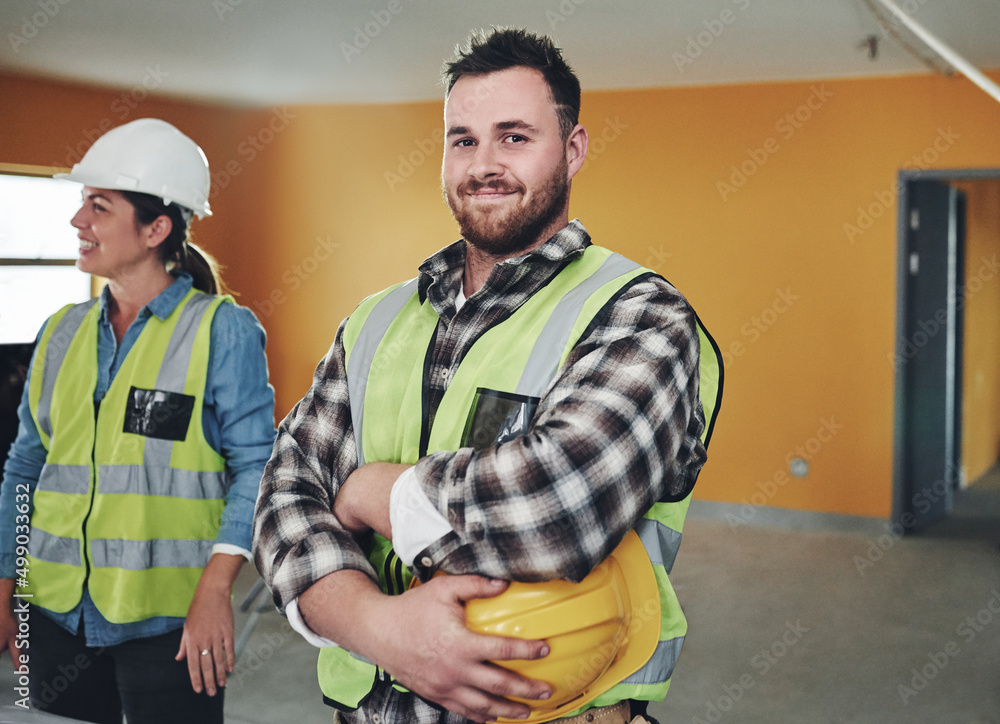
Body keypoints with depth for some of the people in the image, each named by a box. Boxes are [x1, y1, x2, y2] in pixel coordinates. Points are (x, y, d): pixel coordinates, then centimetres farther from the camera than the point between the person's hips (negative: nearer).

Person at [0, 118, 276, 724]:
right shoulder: (61, 333, 9)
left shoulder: (224, 330, -6)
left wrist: (215, 590, -19)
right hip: (56, 612, 5)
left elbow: (255, 465, -10)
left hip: (168, 619, -5)